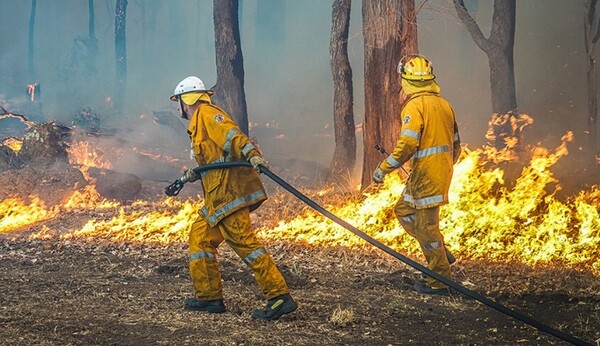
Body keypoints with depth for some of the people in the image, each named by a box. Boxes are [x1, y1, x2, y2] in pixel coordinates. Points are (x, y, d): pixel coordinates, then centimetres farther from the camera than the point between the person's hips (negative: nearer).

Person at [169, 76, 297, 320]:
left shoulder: (207, 114, -2)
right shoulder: (197, 125, 28)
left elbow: (232, 136, -20)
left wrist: (252, 155, -35)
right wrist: (190, 177, 24)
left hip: (228, 192, -11)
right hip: (218, 198, 11)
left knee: (243, 241, -16)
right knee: (200, 236, 15)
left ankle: (279, 297, -21)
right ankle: (209, 297, 19)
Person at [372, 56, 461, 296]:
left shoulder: (415, 105, -13)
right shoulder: (444, 104, 13)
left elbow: (407, 144, -23)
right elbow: (455, 145, 18)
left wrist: (384, 168, -16)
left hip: (426, 175, -9)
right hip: (443, 172, 9)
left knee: (426, 225, -1)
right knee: (403, 211, 21)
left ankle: (439, 282, 4)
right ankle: (442, 254, 18)